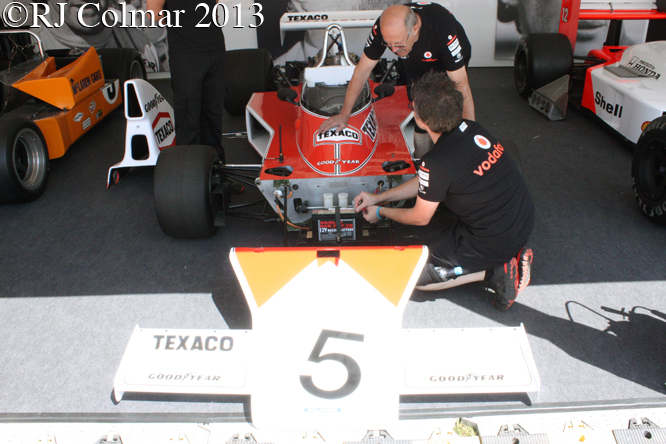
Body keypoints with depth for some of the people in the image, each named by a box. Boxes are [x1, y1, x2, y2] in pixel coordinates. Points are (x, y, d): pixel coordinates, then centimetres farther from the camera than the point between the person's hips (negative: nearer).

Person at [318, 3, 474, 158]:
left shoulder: (443, 28, -43)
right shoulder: (383, 28, -33)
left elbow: (461, 85, -40)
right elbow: (362, 70, -20)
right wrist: (344, 114, -16)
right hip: (416, 64, 3)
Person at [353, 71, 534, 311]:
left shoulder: (437, 162, -25)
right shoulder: (470, 128, -1)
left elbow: (420, 218, -5)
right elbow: (425, 182, 13)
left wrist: (381, 212, 13)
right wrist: (378, 197, 18)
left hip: (496, 242, -8)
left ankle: (495, 270, -2)